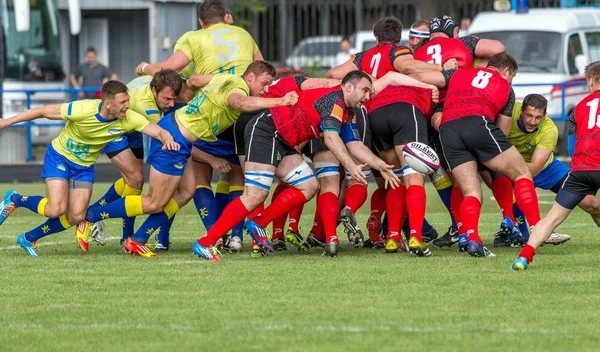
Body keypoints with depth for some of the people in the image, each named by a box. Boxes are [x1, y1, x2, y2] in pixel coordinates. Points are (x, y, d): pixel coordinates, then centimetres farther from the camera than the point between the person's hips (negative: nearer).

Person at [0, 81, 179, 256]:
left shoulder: (129, 119, -21)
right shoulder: (83, 110, -31)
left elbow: (159, 131, -22)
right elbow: (43, 111, -21)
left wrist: (168, 139, -48)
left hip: (84, 167, 5)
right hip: (60, 156, -5)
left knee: (76, 216, -5)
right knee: (56, 209, -20)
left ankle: (28, 238, 17)